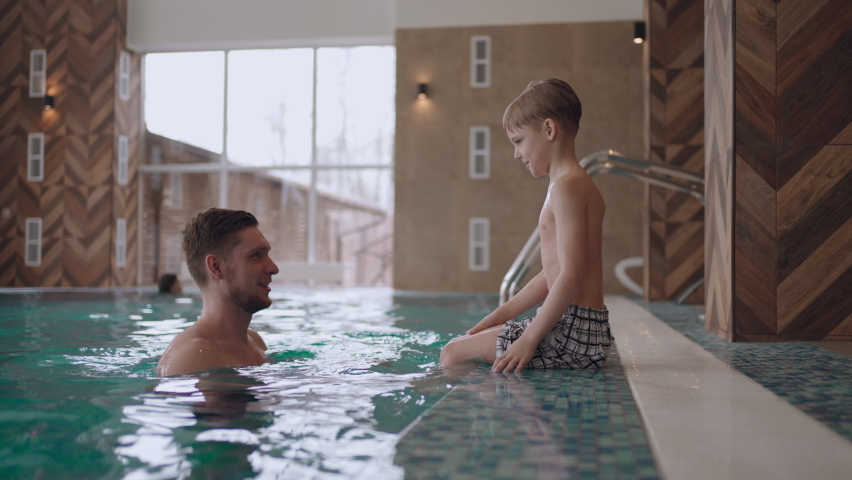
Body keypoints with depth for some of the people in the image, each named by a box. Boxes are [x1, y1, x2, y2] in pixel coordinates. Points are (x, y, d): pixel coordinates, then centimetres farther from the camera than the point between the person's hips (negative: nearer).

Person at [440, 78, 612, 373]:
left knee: (453, 354, -10)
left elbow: (572, 275, -22)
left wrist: (529, 339, -21)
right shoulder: (579, 184, 20)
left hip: (572, 332, -11)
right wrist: (501, 315, 19)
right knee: (463, 343, 19)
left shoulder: (566, 186, -14)